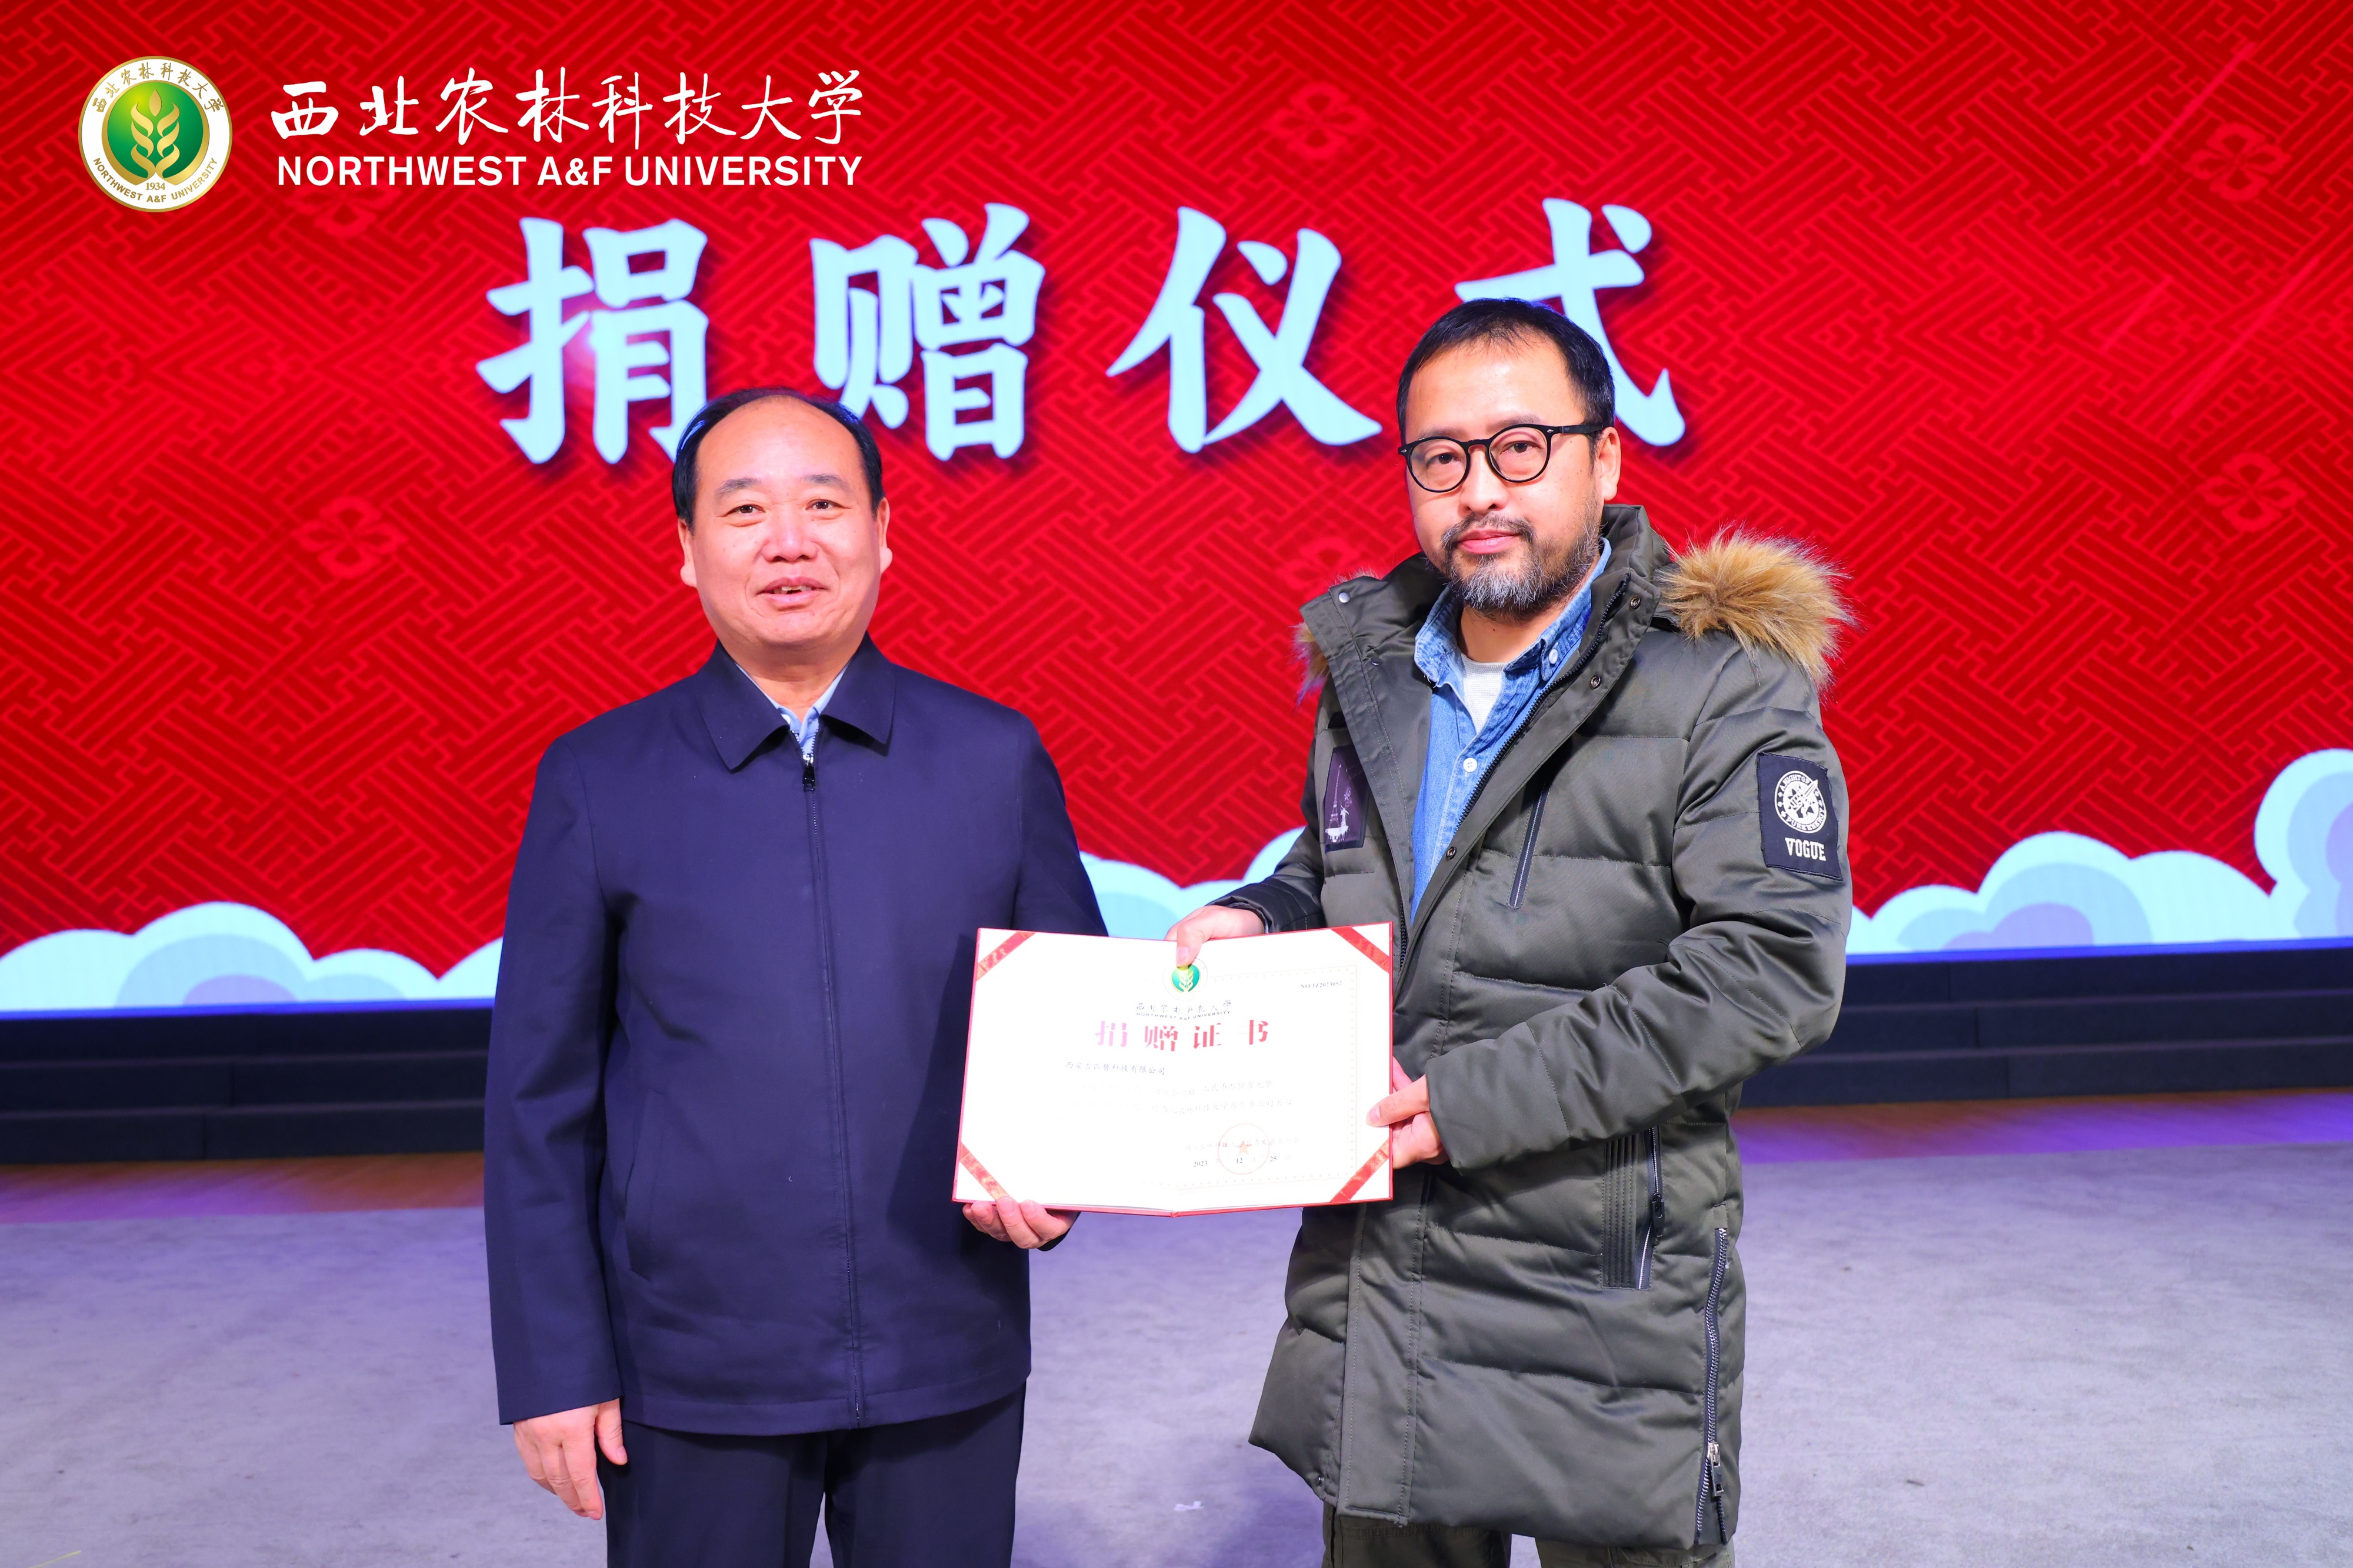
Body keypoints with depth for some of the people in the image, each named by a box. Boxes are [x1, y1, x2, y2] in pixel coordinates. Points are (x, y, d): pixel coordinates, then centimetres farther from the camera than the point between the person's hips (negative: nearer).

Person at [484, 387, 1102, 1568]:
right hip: (691, 1375, 0)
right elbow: (540, 1094, 0)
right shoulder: (596, 781, -2)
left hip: (948, 1360, 1)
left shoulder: (998, 758, 0)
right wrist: (553, 1364, -1)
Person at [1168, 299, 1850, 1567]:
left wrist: (1475, 1096, -22)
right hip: (1371, 1274, 6)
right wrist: (1257, 921, 0)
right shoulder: (1372, 671, 9)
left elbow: (1774, 969, -19)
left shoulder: (1722, 683, -10)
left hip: (1605, 1298, -5)